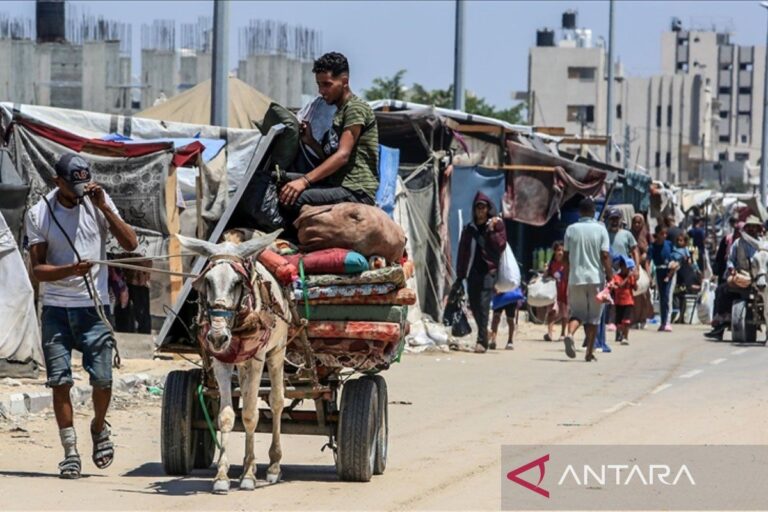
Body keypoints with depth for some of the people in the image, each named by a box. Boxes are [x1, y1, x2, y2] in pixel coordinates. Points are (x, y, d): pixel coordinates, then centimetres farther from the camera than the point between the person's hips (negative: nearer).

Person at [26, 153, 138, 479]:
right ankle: (70, 452, 7)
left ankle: (99, 428, 24)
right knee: (59, 381, -2)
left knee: (102, 378, -5)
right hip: (55, 308, 0)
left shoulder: (98, 203, 1)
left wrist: (104, 208, -15)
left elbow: (130, 244, -7)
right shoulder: (39, 214, -2)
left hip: (93, 306, 0)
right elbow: (37, 269, -4)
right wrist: (70, 270, -22)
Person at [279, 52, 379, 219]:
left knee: (294, 199, -31)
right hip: (338, 185, 10)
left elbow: (343, 156, -18)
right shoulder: (338, 112, 24)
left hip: (357, 193, -10)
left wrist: (305, 180, -27)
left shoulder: (356, 108, -6)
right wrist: (310, 141, 9)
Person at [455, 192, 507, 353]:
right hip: (473, 272, 4)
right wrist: (460, 276, 11)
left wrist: (491, 231, -15)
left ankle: (482, 340, -19)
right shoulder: (469, 229, 15)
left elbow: (500, 246, -3)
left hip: (488, 271, -4)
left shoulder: (496, 224, 6)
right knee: (474, 305, 3)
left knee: (483, 305, -15)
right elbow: (463, 252, 14)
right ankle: (483, 338, 14)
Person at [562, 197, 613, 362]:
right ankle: (590, 352, 8)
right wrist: (610, 275, -3)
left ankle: (570, 334, -20)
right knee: (593, 317, 9)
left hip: (576, 277, 1)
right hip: (596, 278, -1)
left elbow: (566, 255, 5)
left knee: (577, 313, 10)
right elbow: (605, 255, -10)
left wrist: (569, 273, 17)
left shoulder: (571, 229, 2)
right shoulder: (600, 229, -4)